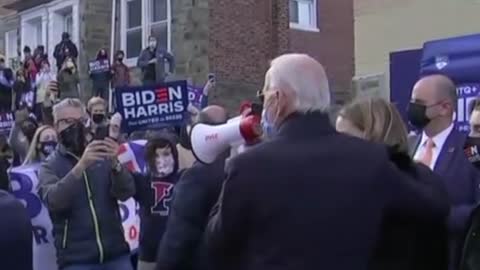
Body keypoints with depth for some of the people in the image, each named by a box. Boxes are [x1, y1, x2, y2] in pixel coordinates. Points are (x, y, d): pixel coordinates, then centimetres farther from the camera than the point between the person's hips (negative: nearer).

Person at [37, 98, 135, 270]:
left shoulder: (102, 157, 7)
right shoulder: (50, 166, 3)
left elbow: (126, 193, -5)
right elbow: (53, 200, -17)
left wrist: (115, 164, -24)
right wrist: (81, 166, -29)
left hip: (116, 254, 2)